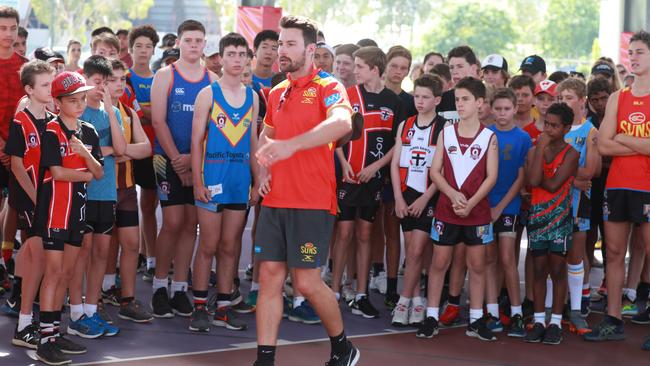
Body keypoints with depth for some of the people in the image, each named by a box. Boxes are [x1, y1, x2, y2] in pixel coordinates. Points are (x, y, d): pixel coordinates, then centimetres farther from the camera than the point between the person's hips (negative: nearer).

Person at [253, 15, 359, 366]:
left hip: (312, 202, -6)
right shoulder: (276, 93, 14)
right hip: (275, 200, 6)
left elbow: (342, 123, -29)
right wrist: (263, 167, 11)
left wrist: (291, 145, -41)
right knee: (270, 276, 2)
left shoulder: (328, 87, -7)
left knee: (307, 281, -4)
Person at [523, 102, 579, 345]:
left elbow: (553, 185, -15)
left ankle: (555, 323, 8)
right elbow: (533, 181, -16)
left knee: (557, 270, 2)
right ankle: (539, 322, 11)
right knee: (539, 269, 5)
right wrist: (540, 148, -13)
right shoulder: (534, 151, 4)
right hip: (537, 214, 3)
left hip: (560, 216, -3)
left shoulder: (571, 154, -5)